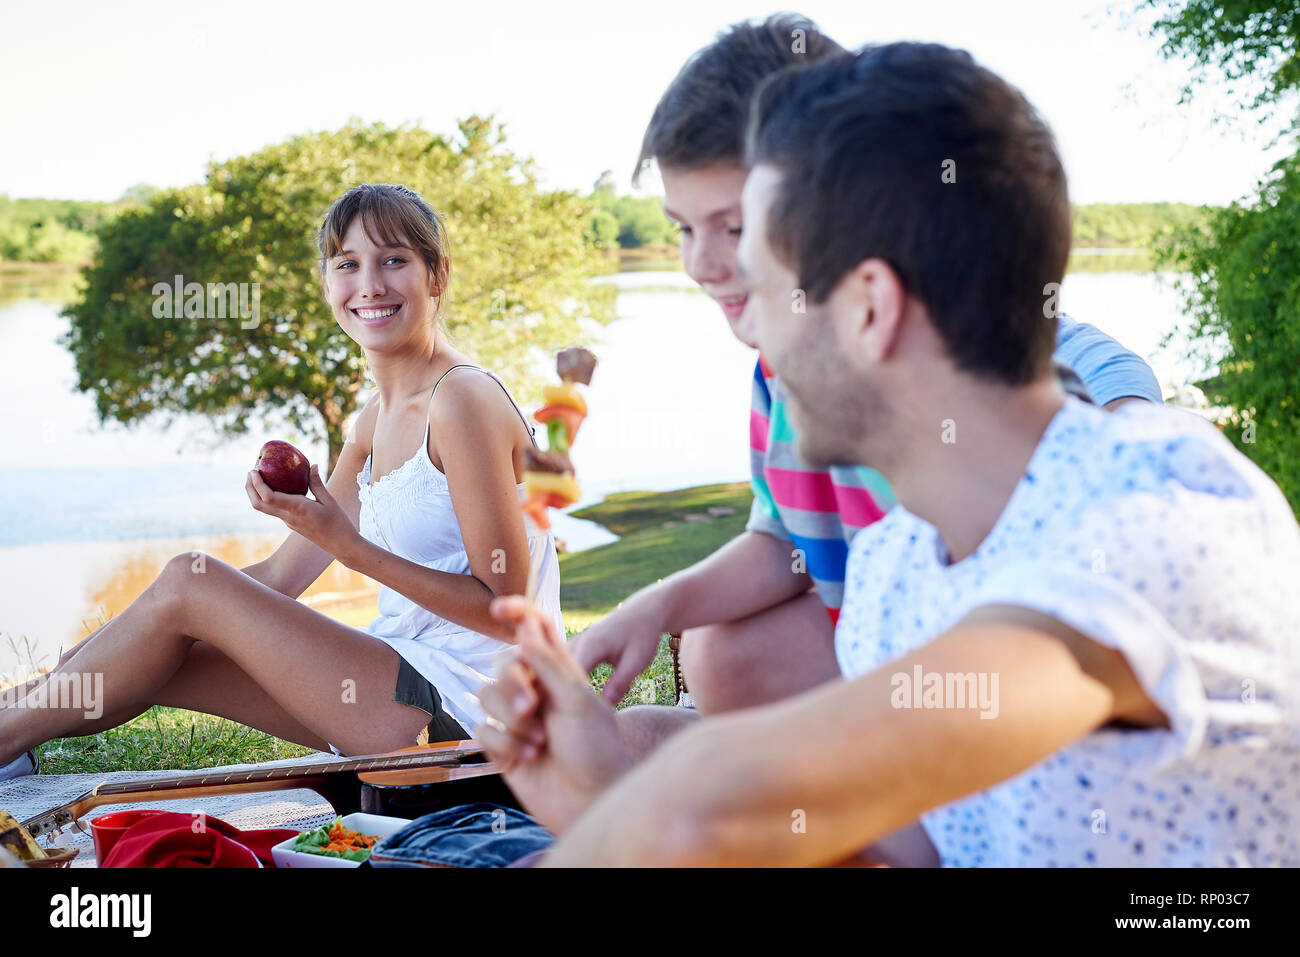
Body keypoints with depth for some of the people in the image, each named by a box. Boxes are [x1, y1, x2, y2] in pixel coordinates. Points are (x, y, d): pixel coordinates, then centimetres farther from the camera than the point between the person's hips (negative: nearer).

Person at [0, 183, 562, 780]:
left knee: (188, 583, -9)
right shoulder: (375, 423, 14)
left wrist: (348, 546, -22)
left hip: (461, 699, -8)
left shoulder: (463, 399, -14)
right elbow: (280, 575, 15)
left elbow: (505, 609, -17)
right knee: (152, 663, 4)